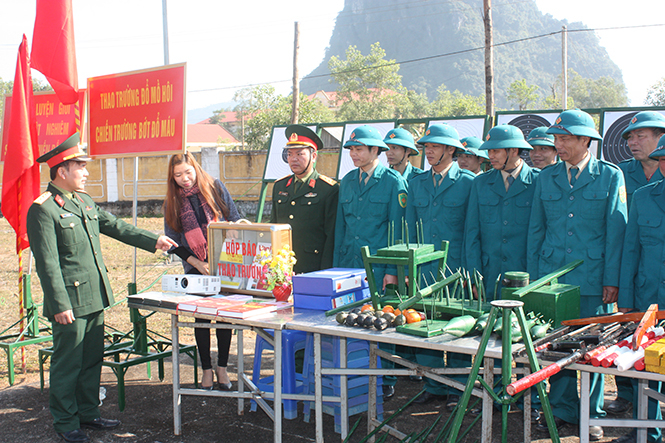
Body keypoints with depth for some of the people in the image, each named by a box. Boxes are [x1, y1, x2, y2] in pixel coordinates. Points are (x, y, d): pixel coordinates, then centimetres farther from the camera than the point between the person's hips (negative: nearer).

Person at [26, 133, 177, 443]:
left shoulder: (85, 202, 13)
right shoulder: (43, 210, -14)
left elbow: (116, 227, 22)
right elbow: (47, 263, -17)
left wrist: (153, 241, 19)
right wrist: (60, 305, -20)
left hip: (95, 297, 8)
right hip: (70, 301, -8)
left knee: (92, 359, 15)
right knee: (68, 363, 3)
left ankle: (88, 412, 28)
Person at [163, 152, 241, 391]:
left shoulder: (215, 188, 0)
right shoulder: (172, 202, 2)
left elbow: (236, 220, 6)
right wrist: (196, 262, -9)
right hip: (196, 267, 1)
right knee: (201, 317, 4)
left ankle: (222, 368, 17)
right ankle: (206, 369, 17)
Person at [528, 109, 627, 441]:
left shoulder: (610, 176, 1)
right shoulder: (546, 178, 10)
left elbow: (616, 230, -2)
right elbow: (536, 230, 12)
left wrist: (612, 280, -7)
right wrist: (534, 277, 7)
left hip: (593, 277, -2)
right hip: (553, 276, 3)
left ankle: (592, 414, 18)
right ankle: (562, 409, 20)